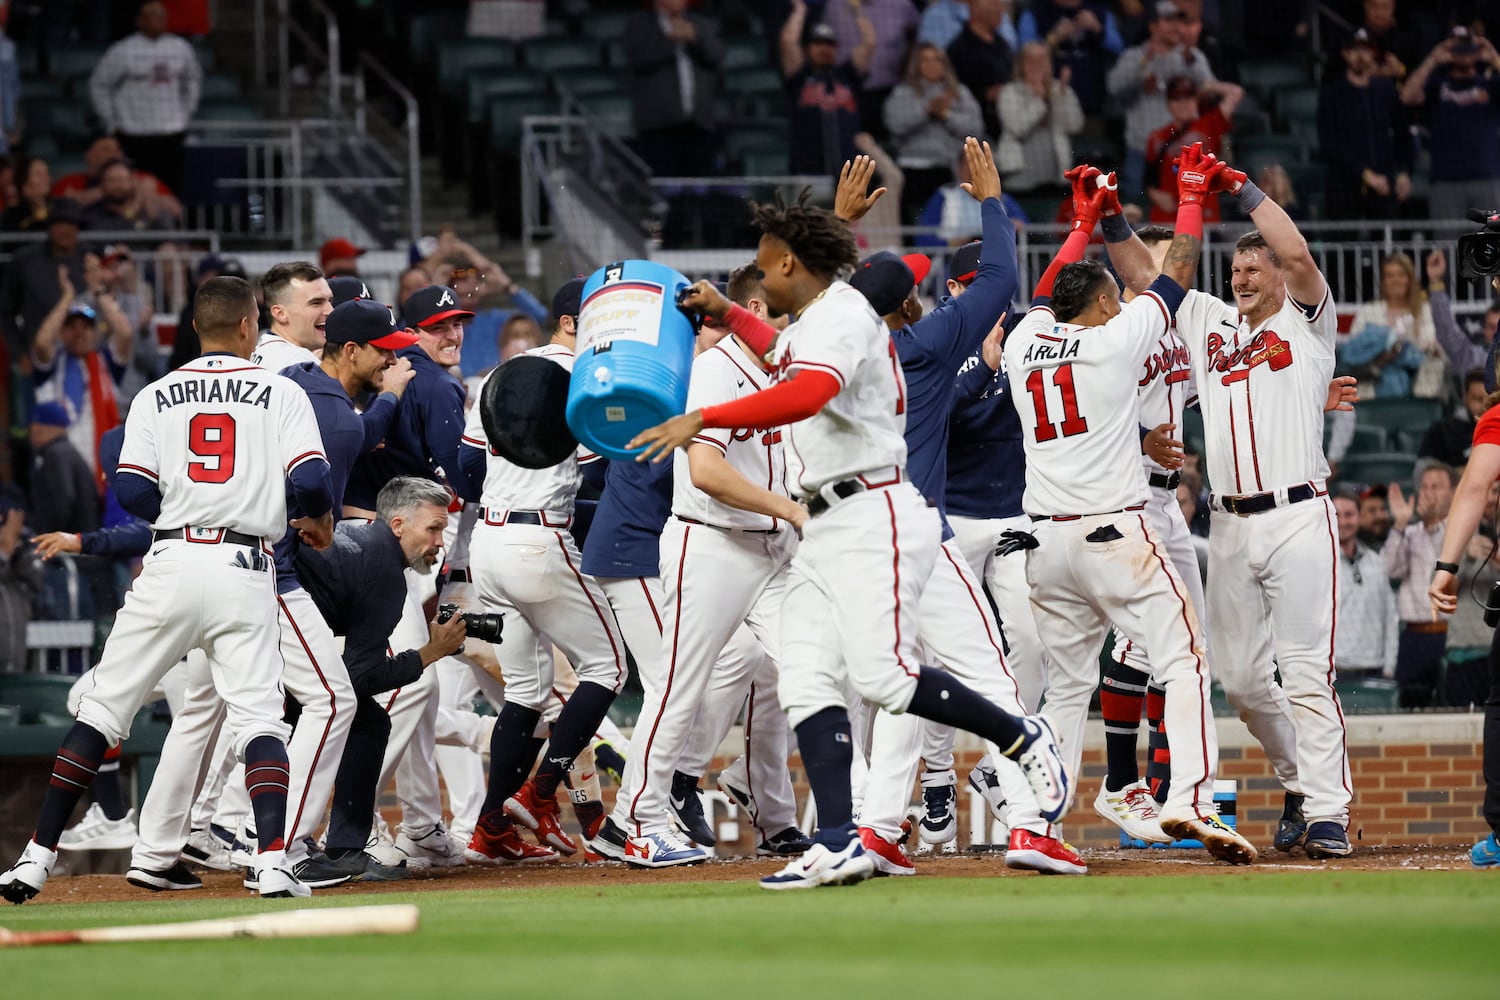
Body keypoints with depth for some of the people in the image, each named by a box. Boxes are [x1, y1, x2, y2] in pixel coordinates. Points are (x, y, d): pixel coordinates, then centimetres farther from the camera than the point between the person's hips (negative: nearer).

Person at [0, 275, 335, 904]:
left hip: (170, 566, 1)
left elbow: (133, 493, -1)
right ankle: (272, 864, -21)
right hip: (243, 568, -1)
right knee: (257, 717, -2)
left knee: (102, 709, 7)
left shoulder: (158, 397, 9)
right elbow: (311, 479, -7)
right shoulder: (282, 394, 5)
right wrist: (319, 520, 15)